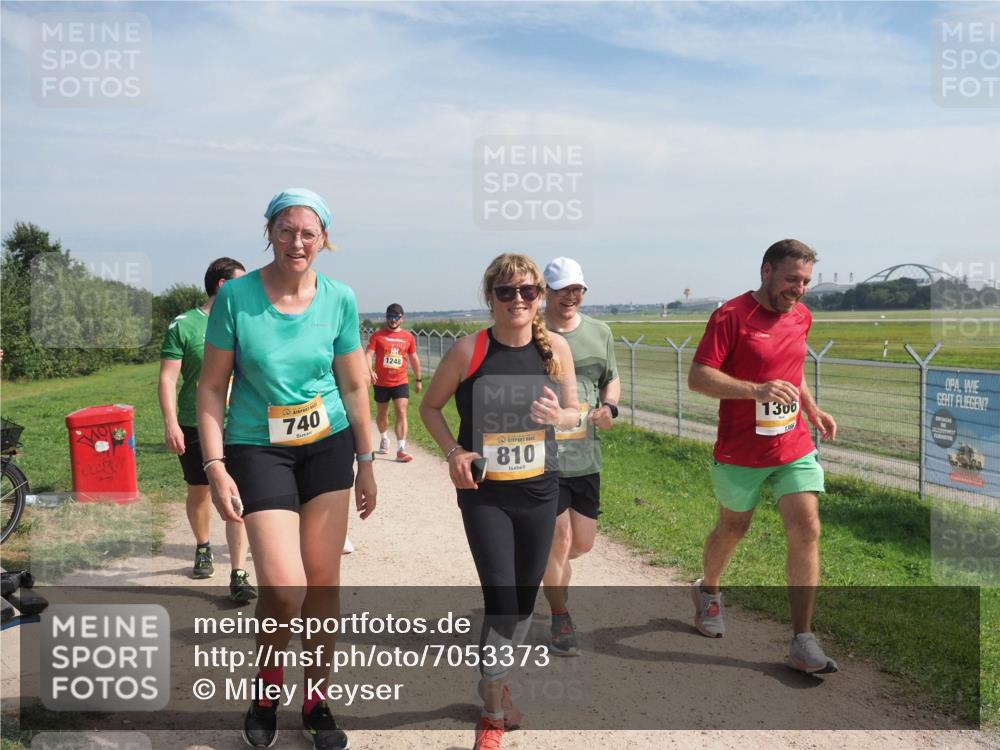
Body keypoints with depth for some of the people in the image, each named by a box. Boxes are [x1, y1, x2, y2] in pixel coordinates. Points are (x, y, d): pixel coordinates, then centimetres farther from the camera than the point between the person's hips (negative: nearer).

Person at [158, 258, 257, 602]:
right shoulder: (184, 325, -5)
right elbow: (168, 378, -7)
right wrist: (170, 424, -15)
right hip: (194, 427, -1)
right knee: (199, 493, 16)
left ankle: (239, 575, -6)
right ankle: (203, 548, 42)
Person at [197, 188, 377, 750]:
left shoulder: (339, 299, -2)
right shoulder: (236, 295, -9)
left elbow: (355, 386, 6)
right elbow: (212, 387, -5)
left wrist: (366, 462, 7)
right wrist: (215, 466, -12)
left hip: (329, 445, 3)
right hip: (257, 448, -2)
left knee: (324, 581, 6)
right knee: (284, 588, -12)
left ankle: (317, 700, 26)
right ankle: (267, 689, 19)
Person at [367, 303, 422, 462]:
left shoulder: (408, 337, 4)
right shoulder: (377, 335, -3)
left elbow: (414, 358, 13)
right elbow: (369, 355, -12)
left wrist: (418, 379, 18)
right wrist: (370, 371, -30)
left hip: (401, 383, 0)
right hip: (381, 383, 0)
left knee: (401, 414, -12)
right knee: (382, 415, 16)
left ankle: (401, 450, -14)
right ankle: (384, 439, 44)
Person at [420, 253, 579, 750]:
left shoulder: (556, 348, -4)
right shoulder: (469, 350, -11)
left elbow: (573, 413, 6)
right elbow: (430, 406, 2)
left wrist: (560, 416, -17)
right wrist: (453, 451, -13)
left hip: (539, 491, 3)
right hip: (484, 494, -3)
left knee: (525, 599, 14)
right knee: (500, 601, -8)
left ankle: (497, 682, 41)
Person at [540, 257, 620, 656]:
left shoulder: (600, 332, 8)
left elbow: (612, 380, 19)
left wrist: (609, 407, -1)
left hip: (586, 457, 5)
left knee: (583, 542, 13)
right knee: (560, 539, -2)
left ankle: (546, 566, 47)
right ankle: (561, 621, 18)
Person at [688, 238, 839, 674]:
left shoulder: (801, 316, 7)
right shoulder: (731, 316, -15)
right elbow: (698, 378, -20)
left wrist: (812, 409, 13)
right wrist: (758, 389, -31)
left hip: (794, 449, 5)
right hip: (740, 454, -4)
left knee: (807, 531, -6)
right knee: (732, 531, 14)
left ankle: (802, 642, 2)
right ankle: (707, 591, 45)